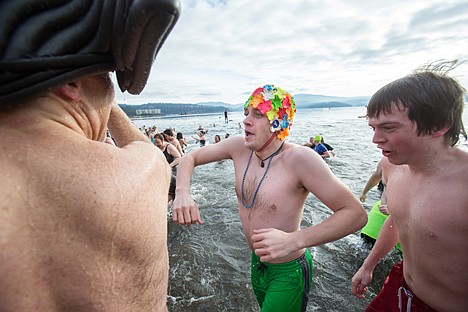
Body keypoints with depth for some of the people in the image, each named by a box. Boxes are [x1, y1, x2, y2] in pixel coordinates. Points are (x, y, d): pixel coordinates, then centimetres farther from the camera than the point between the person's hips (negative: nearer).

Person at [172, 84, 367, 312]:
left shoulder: (299, 158, -29)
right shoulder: (239, 146, -12)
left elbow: (356, 213, -28)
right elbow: (191, 158, -3)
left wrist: (293, 240, -41)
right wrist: (182, 194, -23)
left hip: (288, 273, -6)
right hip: (257, 262, 6)